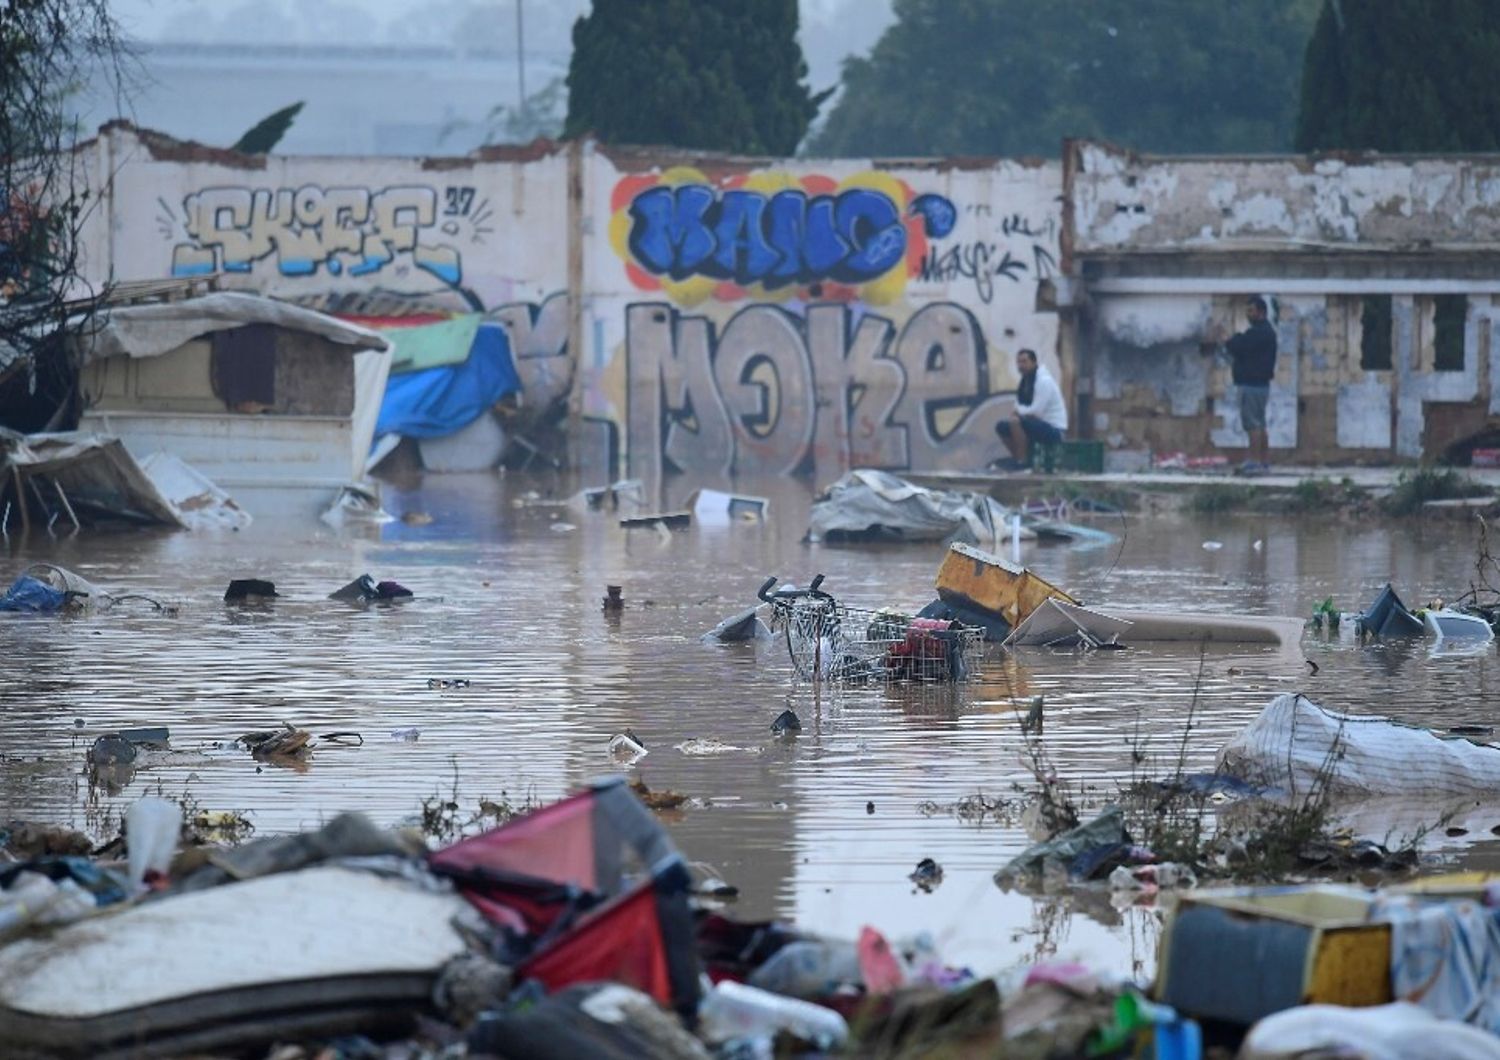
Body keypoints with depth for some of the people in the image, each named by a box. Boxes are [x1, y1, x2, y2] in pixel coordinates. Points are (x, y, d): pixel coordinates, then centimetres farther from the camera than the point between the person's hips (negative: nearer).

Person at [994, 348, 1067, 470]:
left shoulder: (1044, 381, -18)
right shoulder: (1025, 381, 10)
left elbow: (1036, 411, -23)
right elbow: (1019, 408, 15)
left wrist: (1020, 411, -5)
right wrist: (1022, 412, -9)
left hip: (1054, 429, -9)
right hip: (1039, 425, 9)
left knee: (1016, 422, -30)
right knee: (1001, 427, 5)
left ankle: (1022, 461, -23)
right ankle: (1019, 457, 8)